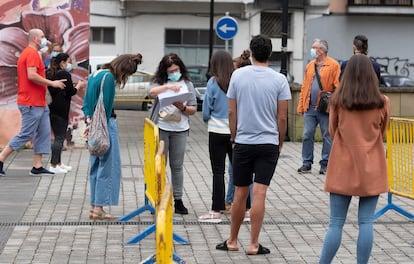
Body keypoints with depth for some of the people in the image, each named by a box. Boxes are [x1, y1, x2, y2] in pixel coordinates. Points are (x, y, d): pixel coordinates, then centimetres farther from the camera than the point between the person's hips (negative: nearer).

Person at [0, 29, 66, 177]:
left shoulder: (28, 53, 19)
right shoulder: (32, 53, -13)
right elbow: (32, 75, -24)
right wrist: (52, 83, -17)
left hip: (39, 103, 10)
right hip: (32, 103, -10)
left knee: (43, 134, 8)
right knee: (26, 134, -7)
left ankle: (37, 167, 9)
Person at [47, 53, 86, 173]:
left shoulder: (49, 73, 12)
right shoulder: (65, 74, -13)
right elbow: (70, 92, -11)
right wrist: (78, 86, 7)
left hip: (51, 108, 9)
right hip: (61, 109, -9)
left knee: (58, 136, 16)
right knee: (60, 137, -5)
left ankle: (58, 163, 21)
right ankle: (54, 166, -6)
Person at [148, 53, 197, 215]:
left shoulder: (188, 85, 8)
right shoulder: (160, 82, 3)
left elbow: (193, 110, 5)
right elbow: (152, 93, -20)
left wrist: (182, 107, -16)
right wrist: (168, 87, -34)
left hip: (180, 130, 1)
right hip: (161, 128, -1)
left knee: (177, 165, 5)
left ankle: (178, 200, 11)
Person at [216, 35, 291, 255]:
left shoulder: (238, 75, -1)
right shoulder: (279, 80, -5)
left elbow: (232, 112, 1)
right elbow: (282, 117, -4)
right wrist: (280, 142, 10)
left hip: (243, 142, 2)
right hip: (269, 143, -1)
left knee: (240, 193, 12)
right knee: (259, 194, -2)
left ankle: (232, 241, 22)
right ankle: (253, 244, 0)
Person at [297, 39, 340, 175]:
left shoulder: (333, 65, -4)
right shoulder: (310, 66, 13)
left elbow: (337, 87, -8)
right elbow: (304, 87, 14)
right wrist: (301, 106, 9)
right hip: (310, 108, 5)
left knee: (327, 136, 4)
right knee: (307, 135, 3)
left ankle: (325, 164, 13)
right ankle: (307, 163, 11)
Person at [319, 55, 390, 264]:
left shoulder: (338, 101, -6)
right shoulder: (382, 103, -4)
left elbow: (333, 133, 7)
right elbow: (383, 135, 10)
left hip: (343, 168, 0)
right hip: (371, 169, 0)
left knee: (336, 223, 3)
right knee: (366, 222, 4)